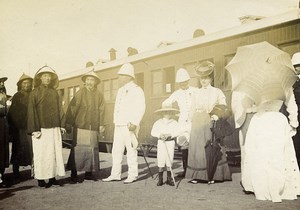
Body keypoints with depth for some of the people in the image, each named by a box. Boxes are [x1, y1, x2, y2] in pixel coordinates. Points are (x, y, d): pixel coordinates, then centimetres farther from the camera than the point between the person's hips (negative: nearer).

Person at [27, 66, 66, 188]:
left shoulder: (54, 92, 14)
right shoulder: (35, 93, 1)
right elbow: (31, 112, -4)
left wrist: (60, 126, 10)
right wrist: (34, 129, -12)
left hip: (54, 128, 4)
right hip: (41, 129, -4)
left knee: (55, 152, 4)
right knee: (41, 153, -1)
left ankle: (52, 177, 11)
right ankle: (41, 179, 6)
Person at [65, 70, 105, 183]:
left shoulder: (99, 95, 10)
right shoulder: (80, 93, 0)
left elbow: (101, 110, 12)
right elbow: (72, 108, -2)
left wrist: (101, 124, 7)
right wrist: (69, 122, -6)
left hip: (93, 127, 4)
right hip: (80, 126, -4)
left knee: (93, 149, 6)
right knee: (78, 149, -5)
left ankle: (89, 172, 16)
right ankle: (73, 174, 1)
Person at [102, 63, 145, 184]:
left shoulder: (136, 90, -5)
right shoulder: (120, 90, 20)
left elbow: (140, 108, -15)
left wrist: (134, 123, -23)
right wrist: (116, 121, 15)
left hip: (129, 126, -8)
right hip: (118, 126, 8)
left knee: (131, 150, -3)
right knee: (116, 150, 7)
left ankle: (133, 175, 6)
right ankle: (115, 175, 13)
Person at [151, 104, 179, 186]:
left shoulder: (174, 123, 4)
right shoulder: (158, 123, 4)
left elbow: (177, 132, -7)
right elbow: (153, 132, -3)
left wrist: (170, 135, -23)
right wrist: (160, 135, -19)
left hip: (170, 143, 0)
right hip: (161, 142, 0)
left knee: (169, 161, 6)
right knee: (160, 161, -1)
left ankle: (169, 179, 16)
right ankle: (160, 179, 7)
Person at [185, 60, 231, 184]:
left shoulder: (217, 92, 5)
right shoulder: (197, 93, 15)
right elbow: (192, 110, 15)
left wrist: (217, 116, -18)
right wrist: (192, 121, 5)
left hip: (210, 124, -3)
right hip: (198, 124, 3)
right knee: (197, 149, 0)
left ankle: (212, 176, 3)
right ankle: (198, 176, 4)